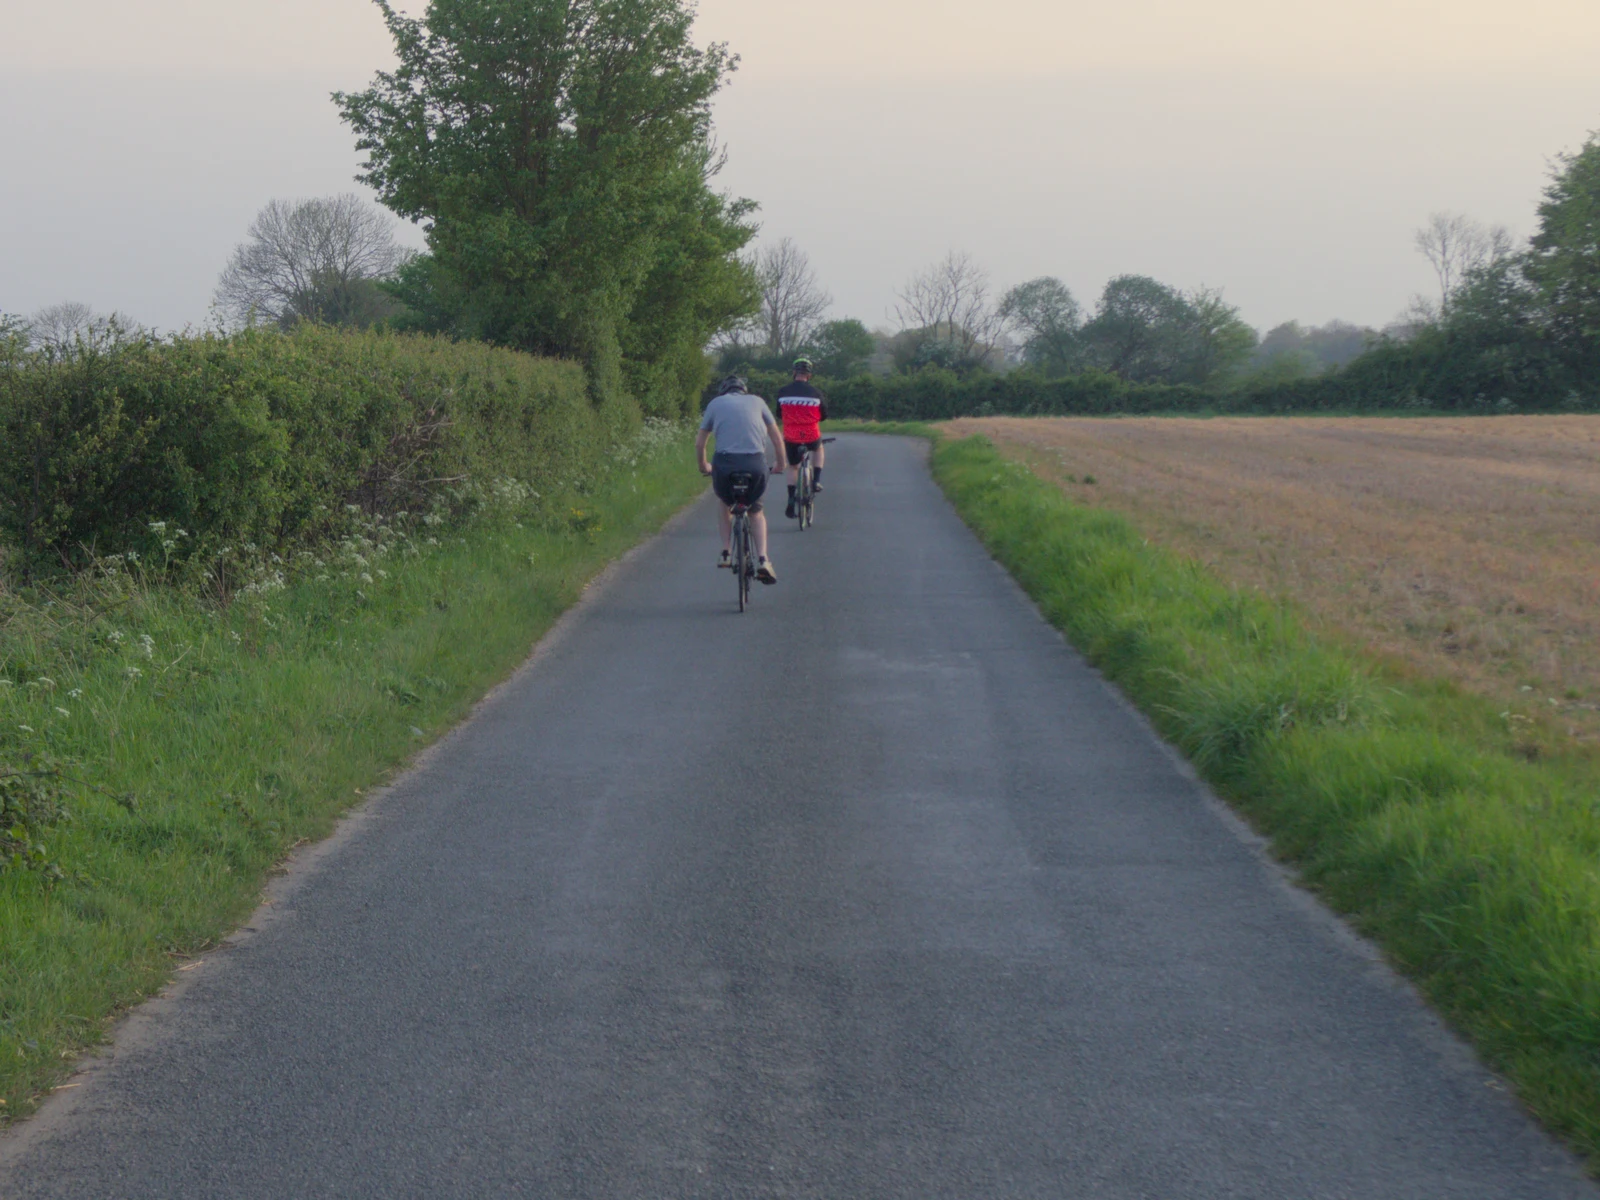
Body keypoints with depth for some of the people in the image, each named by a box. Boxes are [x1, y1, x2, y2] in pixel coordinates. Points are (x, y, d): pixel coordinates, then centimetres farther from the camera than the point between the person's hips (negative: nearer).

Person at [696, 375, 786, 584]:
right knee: (756, 510, 25)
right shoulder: (756, 402, 20)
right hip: (756, 465, 0)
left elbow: (699, 443, 22)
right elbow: (777, 438, 22)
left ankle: (726, 553, 19)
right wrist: (779, 464, 38)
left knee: (724, 501, 32)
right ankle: (762, 559, 5)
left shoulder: (715, 404, 18)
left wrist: (703, 465, 40)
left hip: (725, 464, 0)